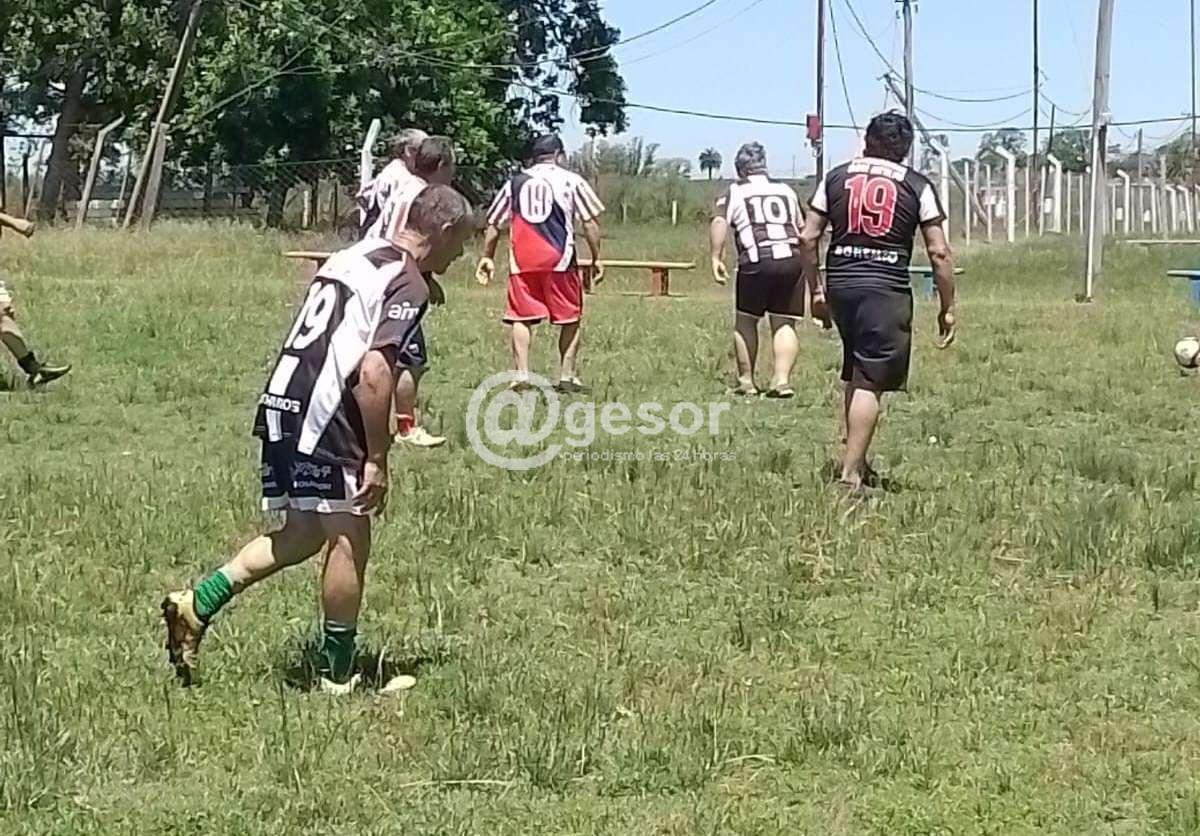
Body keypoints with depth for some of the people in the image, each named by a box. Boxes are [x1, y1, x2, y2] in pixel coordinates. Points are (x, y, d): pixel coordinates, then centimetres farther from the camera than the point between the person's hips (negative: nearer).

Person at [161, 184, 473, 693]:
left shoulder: (353, 256, 19)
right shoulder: (408, 284, -8)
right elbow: (373, 371, -19)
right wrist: (377, 460, -14)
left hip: (280, 403, 9)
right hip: (323, 414, -9)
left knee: (303, 535, 18)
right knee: (350, 538, 4)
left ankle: (196, 605, 9)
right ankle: (337, 675, 12)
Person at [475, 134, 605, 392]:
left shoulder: (514, 182, 14)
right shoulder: (571, 180, 6)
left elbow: (493, 223, 16)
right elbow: (590, 222, 2)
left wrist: (487, 257, 24)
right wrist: (597, 258, 8)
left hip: (522, 261, 2)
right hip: (559, 259, -2)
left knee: (521, 317, 6)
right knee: (570, 319, 8)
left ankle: (521, 375, -2)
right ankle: (567, 376, 7)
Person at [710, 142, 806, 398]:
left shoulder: (734, 192, 12)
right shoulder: (786, 190, 23)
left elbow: (719, 222, -6)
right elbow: (804, 231, 25)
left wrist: (716, 258, -10)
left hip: (757, 261, -3)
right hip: (792, 260, 3)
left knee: (746, 321, 12)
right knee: (785, 324, 7)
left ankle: (746, 381, 14)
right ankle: (782, 379, -9)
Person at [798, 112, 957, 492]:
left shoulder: (836, 177, 9)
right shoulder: (917, 186, 2)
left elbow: (808, 238, 7)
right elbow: (938, 252, -1)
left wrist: (816, 289, 17)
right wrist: (948, 307, 5)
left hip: (840, 286, 4)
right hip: (886, 289, -4)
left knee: (854, 377, 19)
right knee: (870, 382, -3)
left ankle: (856, 461, 27)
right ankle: (851, 472, -6)